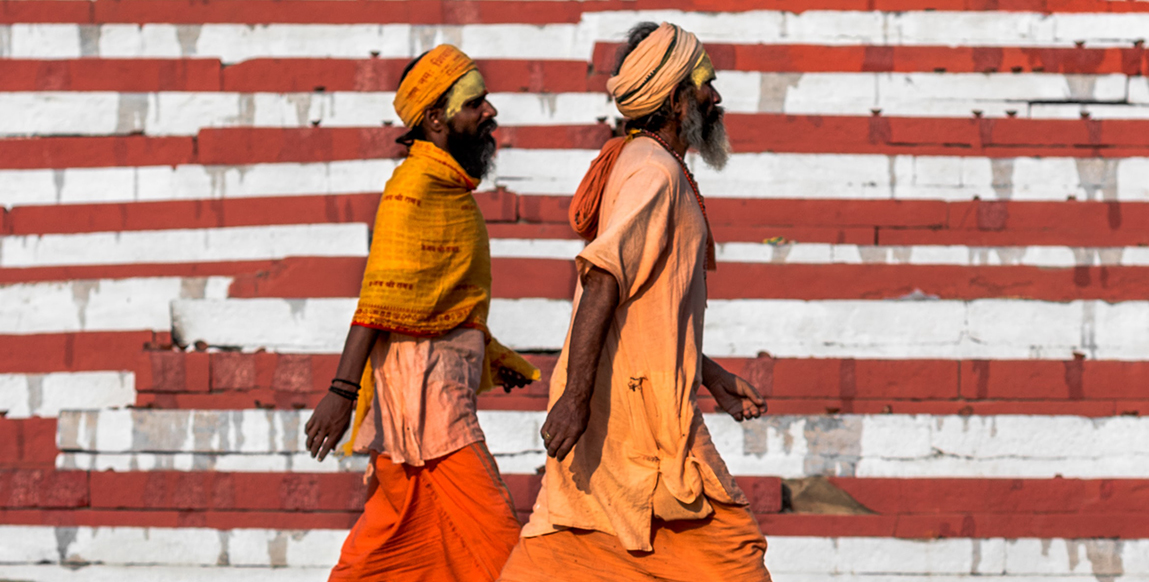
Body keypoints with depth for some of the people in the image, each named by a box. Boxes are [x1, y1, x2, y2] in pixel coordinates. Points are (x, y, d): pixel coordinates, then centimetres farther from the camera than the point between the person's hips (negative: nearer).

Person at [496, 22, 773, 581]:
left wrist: (712, 377, 28)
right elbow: (602, 280, -23)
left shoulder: (638, 164, 21)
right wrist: (575, 396, -30)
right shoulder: (655, 170, -12)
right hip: (644, 406, -10)